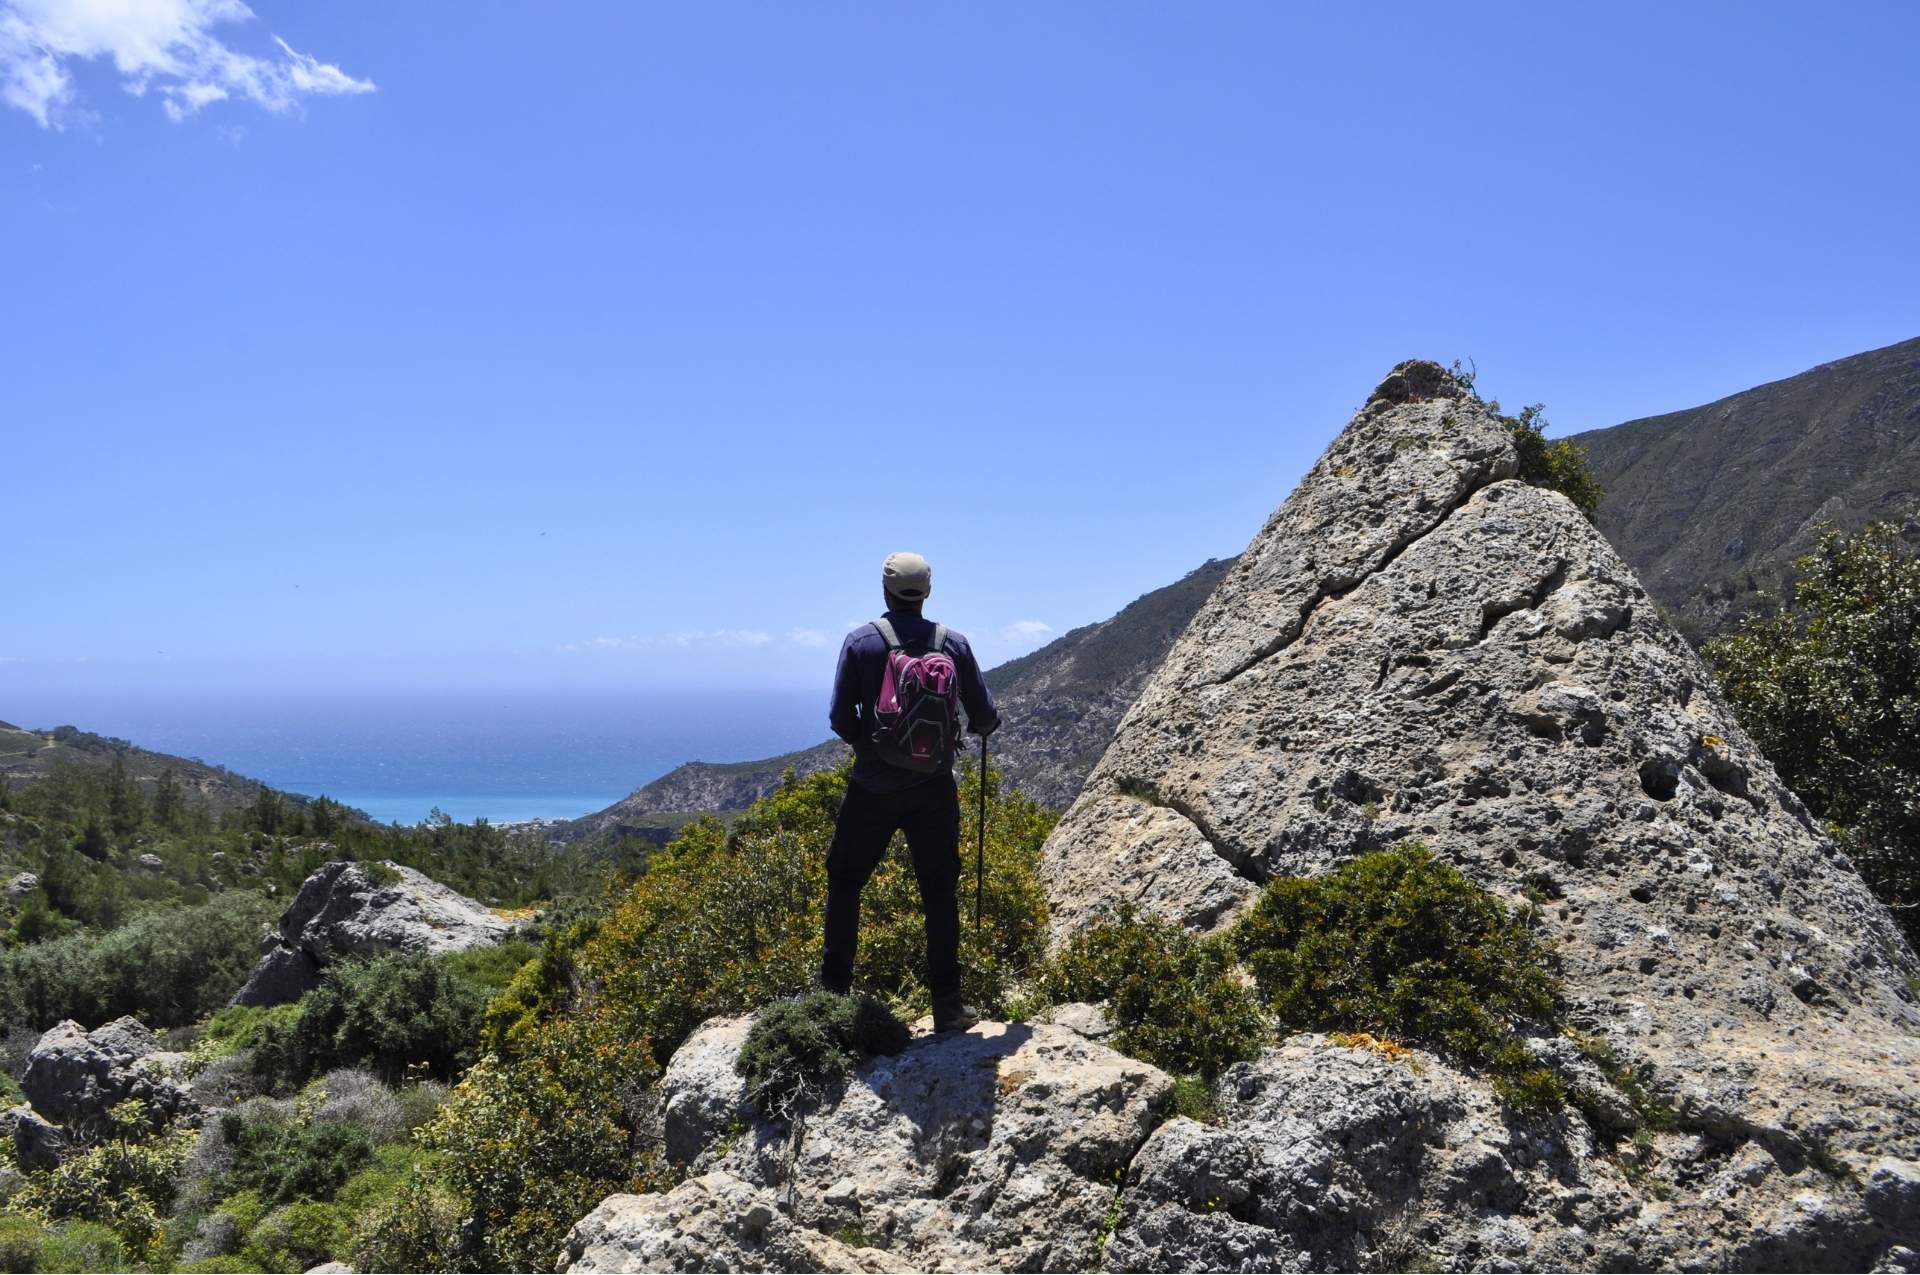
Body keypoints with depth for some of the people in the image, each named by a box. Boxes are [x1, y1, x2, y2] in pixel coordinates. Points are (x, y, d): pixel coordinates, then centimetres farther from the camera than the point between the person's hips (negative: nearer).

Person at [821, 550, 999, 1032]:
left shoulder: (861, 642, -6)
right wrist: (977, 725, 26)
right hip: (934, 790, 2)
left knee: (844, 882, 15)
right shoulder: (953, 643, -1)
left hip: (873, 788, -1)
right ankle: (947, 1004, 12)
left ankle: (834, 989, 18)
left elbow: (840, 719, -6)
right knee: (940, 894, 9)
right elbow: (984, 717, 2)